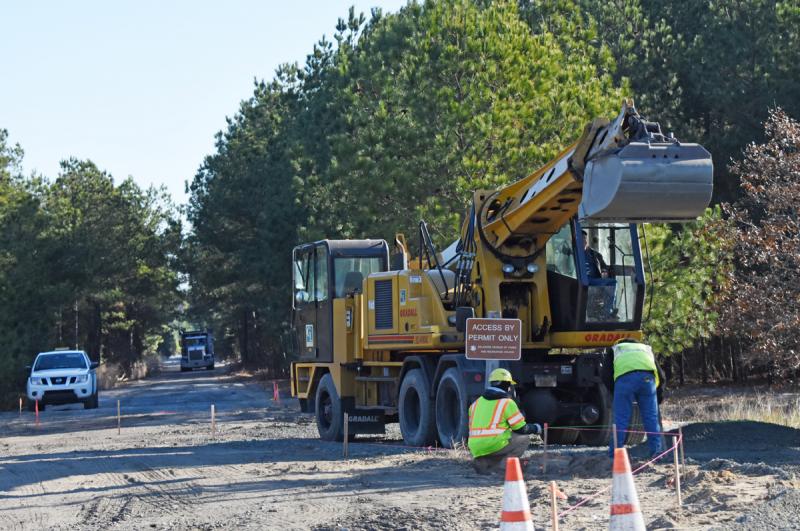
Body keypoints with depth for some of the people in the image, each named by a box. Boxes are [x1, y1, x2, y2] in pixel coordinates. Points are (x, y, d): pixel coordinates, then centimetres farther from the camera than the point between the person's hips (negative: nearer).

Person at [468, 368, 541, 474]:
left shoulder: (476, 403, 17)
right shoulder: (507, 403, -3)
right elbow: (521, 429, 0)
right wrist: (536, 428, 20)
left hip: (475, 449, 7)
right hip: (494, 445, -7)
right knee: (524, 439, 11)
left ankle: (482, 462, 3)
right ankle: (502, 466, -7)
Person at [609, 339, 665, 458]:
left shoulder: (616, 349, 36)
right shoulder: (646, 349, 41)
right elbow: (660, 375, 31)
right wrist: (657, 398, 40)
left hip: (624, 376, -2)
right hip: (647, 376, 2)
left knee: (621, 418, 2)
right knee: (651, 417, 10)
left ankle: (614, 455, 3)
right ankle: (657, 451, 10)